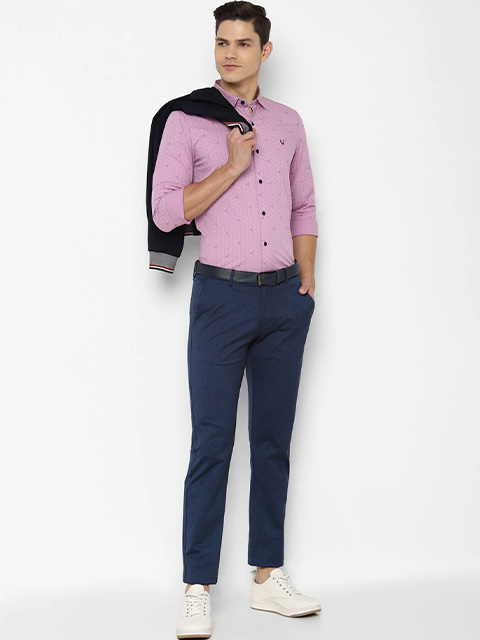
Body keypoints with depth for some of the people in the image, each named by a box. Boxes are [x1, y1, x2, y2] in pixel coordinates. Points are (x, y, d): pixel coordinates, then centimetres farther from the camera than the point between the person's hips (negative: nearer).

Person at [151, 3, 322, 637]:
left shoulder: (288, 122, 13)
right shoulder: (187, 120, 1)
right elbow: (167, 210, -7)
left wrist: (307, 283, 10)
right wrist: (233, 166, -13)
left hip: (284, 298, 4)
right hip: (222, 295, -4)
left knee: (274, 441, 8)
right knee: (212, 445, -5)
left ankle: (267, 575, 18)